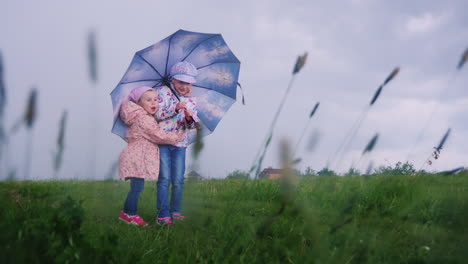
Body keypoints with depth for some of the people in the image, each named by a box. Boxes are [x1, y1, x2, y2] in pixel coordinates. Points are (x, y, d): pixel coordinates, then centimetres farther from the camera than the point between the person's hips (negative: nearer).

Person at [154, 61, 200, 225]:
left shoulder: (191, 100, 13)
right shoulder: (163, 92, 2)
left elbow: (194, 124, 7)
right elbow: (157, 114, -10)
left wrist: (190, 118, -16)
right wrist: (175, 108, -23)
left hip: (180, 144, 3)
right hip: (162, 141, -3)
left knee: (178, 180, 3)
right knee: (164, 179, -6)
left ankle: (175, 211, 15)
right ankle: (163, 213, -4)